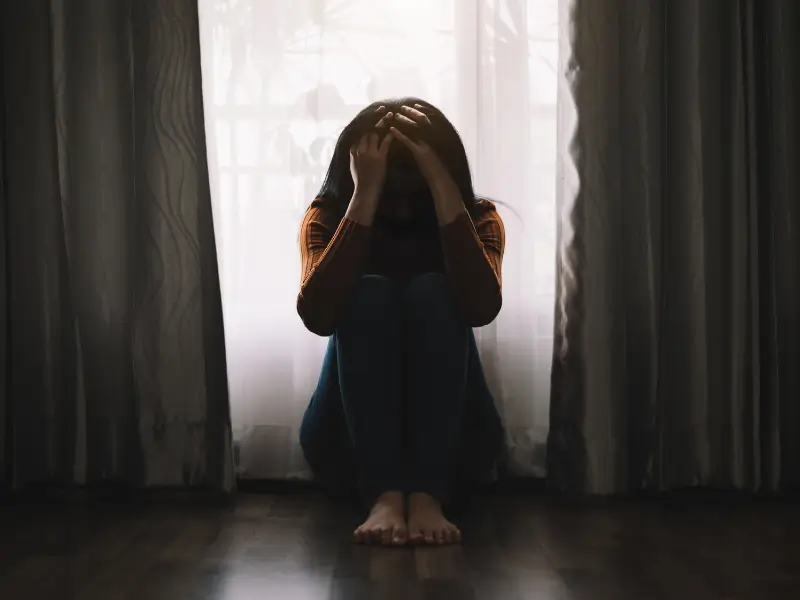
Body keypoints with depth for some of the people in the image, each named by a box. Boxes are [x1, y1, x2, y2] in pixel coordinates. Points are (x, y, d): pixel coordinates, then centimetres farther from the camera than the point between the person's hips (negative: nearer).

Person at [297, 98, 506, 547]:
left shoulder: (478, 218, -5)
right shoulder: (328, 217, -5)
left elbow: (482, 308, -27)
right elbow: (317, 316, -26)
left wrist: (442, 187, -30)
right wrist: (366, 197, -30)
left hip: (453, 441, 0)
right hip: (350, 439, 0)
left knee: (432, 292, -25)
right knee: (367, 294, -25)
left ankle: (428, 496, -36)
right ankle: (385, 496, -37)